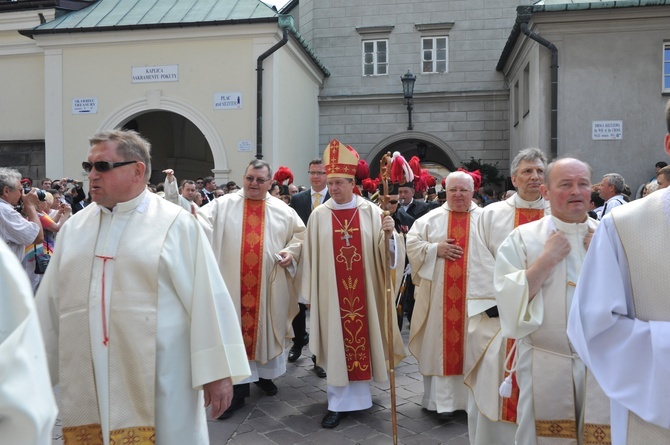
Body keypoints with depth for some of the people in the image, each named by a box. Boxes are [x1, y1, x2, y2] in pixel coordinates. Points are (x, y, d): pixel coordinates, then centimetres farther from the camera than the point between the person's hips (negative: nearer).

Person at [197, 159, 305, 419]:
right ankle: (239, 387, 12)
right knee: (235, 331, 2)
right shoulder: (223, 205, 0)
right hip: (235, 284, -1)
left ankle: (265, 374, 35)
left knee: (267, 327, 14)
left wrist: (291, 252, -5)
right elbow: (201, 221, -12)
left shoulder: (283, 210, 5)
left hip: (269, 285, 2)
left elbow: (301, 234, 13)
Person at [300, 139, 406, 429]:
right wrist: (310, 293, 2)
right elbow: (311, 256, 1)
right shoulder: (319, 215, 0)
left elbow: (384, 252, -4)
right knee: (337, 343, 5)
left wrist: (388, 234, -26)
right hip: (331, 292, 0)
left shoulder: (370, 211, 0)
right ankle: (339, 402, 14)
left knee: (362, 338, 9)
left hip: (363, 292, 1)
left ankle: (358, 393, 30)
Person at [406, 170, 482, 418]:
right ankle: (442, 398, 12)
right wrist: (435, 249, -9)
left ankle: (471, 396, 18)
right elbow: (412, 243, 4)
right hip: (438, 294, 0)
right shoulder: (431, 219, 8)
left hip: (473, 294, 0)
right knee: (441, 344, 3)